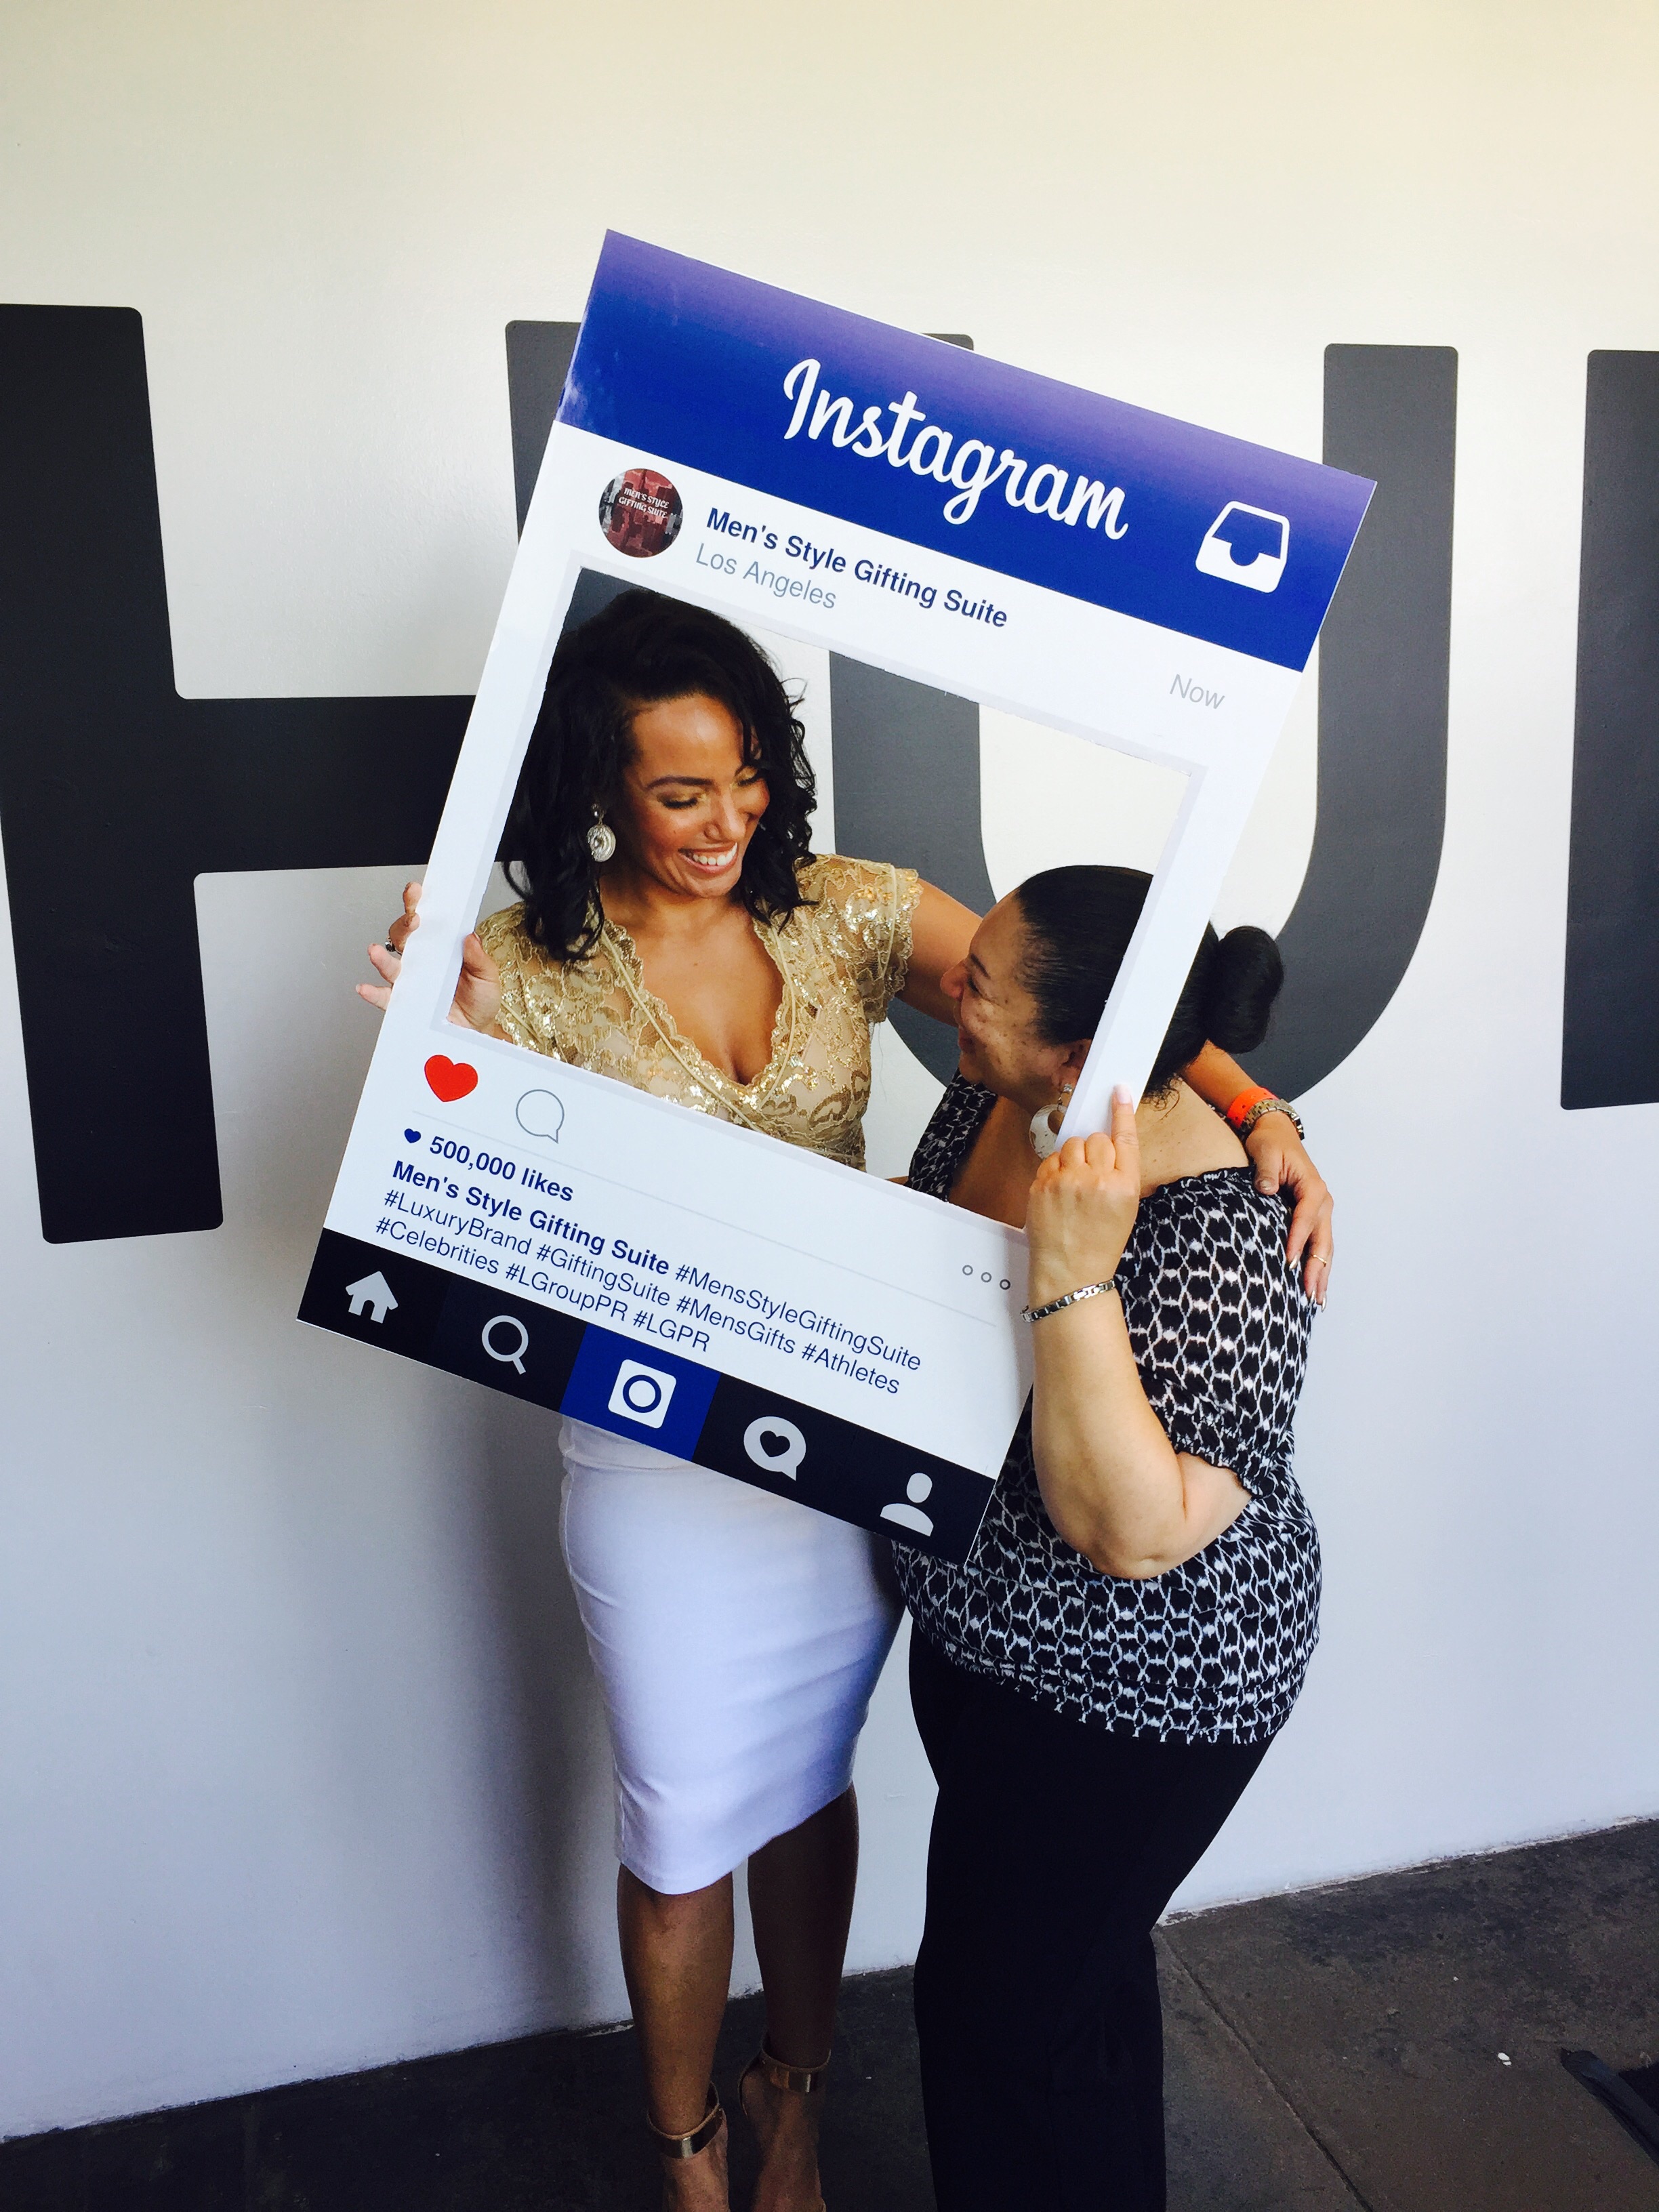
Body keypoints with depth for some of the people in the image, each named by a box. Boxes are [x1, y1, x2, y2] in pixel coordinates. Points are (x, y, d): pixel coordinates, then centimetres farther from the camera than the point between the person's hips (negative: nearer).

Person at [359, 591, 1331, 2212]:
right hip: (659, 1454, -2)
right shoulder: (530, 973, -11)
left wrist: (1260, 1111, -26)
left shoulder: (849, 915, -6)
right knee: (684, 1825, 15)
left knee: (809, 1781, 23)